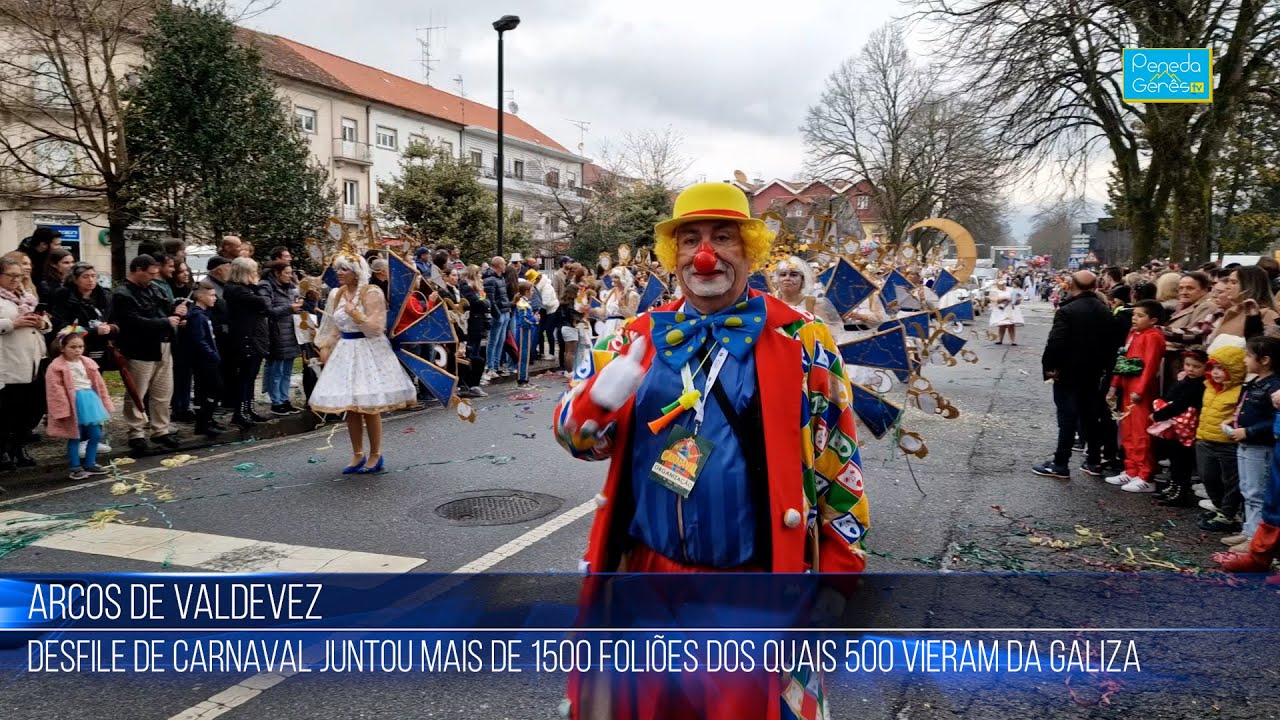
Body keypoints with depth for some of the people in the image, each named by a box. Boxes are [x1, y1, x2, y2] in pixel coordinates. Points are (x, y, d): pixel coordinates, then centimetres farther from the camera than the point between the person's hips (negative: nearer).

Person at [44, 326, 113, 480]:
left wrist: (104, 405, 12)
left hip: (90, 400, 6)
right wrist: (63, 411, -17)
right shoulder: (56, 366, -10)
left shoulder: (88, 363, 8)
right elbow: (56, 390, -13)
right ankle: (75, 467, 13)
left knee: (96, 434, 9)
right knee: (75, 437, 2)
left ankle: (89, 464, 24)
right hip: (74, 403, -6)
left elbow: (99, 384, 12)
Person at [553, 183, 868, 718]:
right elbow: (578, 436, 2)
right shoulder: (639, 337, 4)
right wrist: (600, 399, -20)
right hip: (646, 575, 3)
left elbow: (838, 462, 1)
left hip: (758, 588, -2)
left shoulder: (800, 341, -3)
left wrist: (839, 570, 0)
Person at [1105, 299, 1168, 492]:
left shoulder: (1153, 337, -13)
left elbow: (1150, 366, -19)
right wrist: (1115, 386, 16)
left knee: (1142, 434, -5)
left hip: (1142, 391, -9)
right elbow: (1122, 361, 17)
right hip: (1128, 388, 9)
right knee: (1128, 433, 14)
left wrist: (1139, 390, -22)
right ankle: (1131, 472, 24)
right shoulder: (1133, 333, 15)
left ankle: (1146, 478, 1)